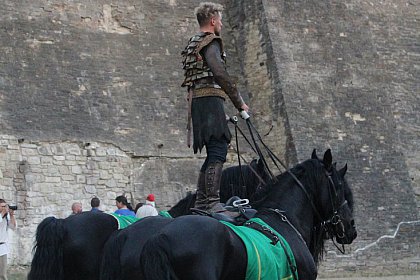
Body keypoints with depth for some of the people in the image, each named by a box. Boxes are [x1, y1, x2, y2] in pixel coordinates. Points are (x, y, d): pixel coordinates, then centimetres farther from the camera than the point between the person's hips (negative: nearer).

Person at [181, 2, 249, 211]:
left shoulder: (193, 43, 25)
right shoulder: (211, 42, -5)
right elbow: (220, 73, -19)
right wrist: (239, 101, -15)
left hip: (196, 100, 10)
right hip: (210, 98, -10)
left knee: (214, 153, 12)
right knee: (218, 151, -15)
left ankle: (201, 203, 10)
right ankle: (212, 202, -23)